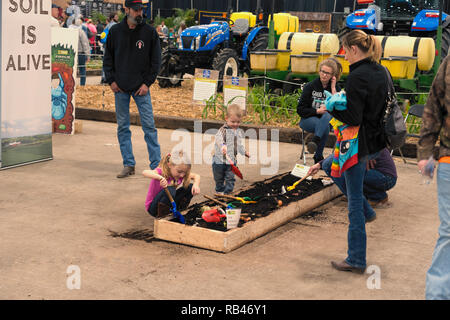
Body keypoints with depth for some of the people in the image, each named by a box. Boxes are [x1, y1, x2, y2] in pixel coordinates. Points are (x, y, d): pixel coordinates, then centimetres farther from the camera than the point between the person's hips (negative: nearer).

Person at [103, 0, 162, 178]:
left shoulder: (150, 32, 0)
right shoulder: (115, 31, 5)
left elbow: (156, 60, 2)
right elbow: (108, 58, 12)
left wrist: (147, 83, -7)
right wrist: (111, 80, 1)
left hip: (141, 88, -2)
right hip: (120, 88, 2)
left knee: (149, 126, -4)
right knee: (122, 127, 5)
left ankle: (156, 165, 2)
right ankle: (128, 165, 14)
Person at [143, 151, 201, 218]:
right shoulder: (162, 172, -26)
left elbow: (196, 176, 2)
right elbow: (144, 172, -43)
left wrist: (196, 185, -21)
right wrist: (160, 177, -60)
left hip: (170, 204, 7)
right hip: (154, 207, -6)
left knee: (190, 187, -6)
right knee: (170, 190, -36)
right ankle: (161, 214, -20)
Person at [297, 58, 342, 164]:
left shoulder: (336, 87, 6)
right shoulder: (310, 86, 2)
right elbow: (300, 109, -2)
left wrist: (333, 88, -12)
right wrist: (317, 111, -16)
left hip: (328, 119, 1)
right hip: (308, 120, -1)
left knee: (327, 115, -37)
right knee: (325, 127, -36)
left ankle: (314, 142, -50)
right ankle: (318, 159, -33)